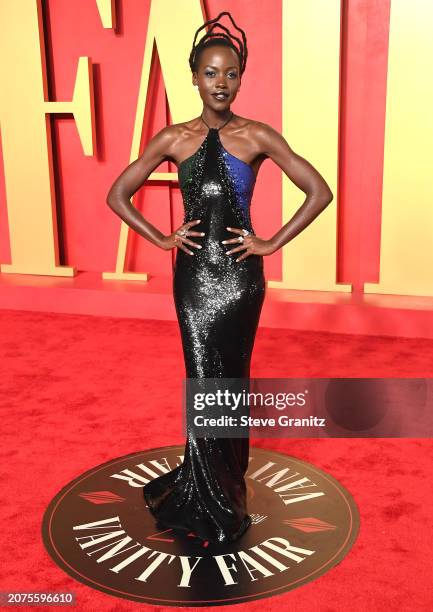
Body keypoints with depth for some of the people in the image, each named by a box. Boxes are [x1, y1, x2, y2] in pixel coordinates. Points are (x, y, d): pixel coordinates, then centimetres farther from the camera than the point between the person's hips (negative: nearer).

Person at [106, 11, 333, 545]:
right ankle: (214, 503, 21)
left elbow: (319, 192, -3)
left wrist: (272, 243, -6)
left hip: (241, 274, -1)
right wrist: (161, 239, 1)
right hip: (194, 274, 1)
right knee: (204, 380, 3)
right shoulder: (173, 139, 2)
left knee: (232, 379, 10)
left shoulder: (258, 136, -2)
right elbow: (117, 195, 9)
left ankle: (225, 481, 30)